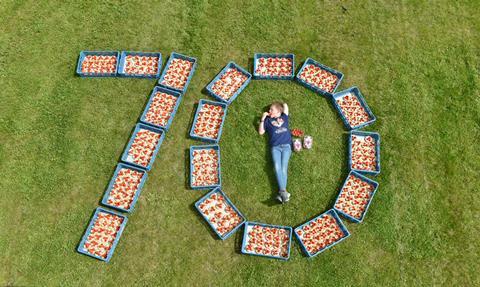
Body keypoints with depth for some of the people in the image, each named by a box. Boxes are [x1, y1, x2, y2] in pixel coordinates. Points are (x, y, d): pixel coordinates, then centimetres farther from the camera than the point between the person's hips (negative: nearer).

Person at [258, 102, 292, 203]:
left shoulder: (284, 117, 20)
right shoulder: (268, 120, 19)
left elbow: (285, 105, 23)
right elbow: (261, 132, 13)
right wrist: (262, 119, 7)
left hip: (286, 146, 0)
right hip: (275, 147, 0)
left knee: (283, 167, -17)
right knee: (277, 167, -22)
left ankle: (281, 192, -28)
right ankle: (283, 192, -33)